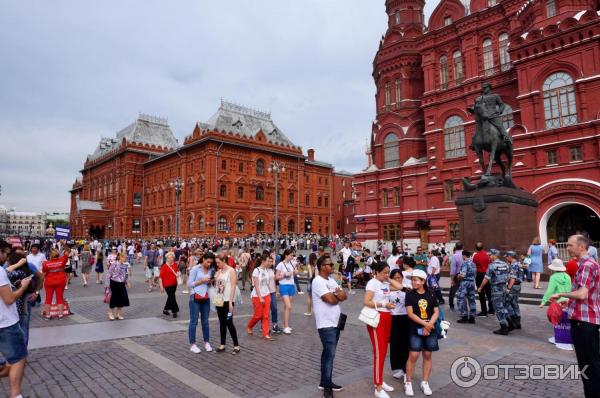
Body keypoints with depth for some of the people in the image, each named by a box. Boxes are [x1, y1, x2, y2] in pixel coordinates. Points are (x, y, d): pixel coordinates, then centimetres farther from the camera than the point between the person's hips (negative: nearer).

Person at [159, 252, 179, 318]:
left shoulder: (175, 265, 1)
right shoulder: (164, 266, -15)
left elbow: (177, 271, 21)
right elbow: (160, 277, -14)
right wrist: (161, 286, -16)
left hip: (174, 284, 6)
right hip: (167, 285, -6)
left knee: (170, 297, 16)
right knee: (172, 297, -5)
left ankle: (165, 309, 32)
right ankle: (175, 311, 6)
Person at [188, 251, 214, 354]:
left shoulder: (210, 270, 7)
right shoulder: (195, 268, -8)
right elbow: (189, 284, -10)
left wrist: (210, 282, -4)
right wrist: (201, 281, -17)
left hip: (206, 298, 5)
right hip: (195, 298, -5)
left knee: (205, 321, 12)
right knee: (194, 321, 1)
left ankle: (206, 343, 23)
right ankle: (192, 345, 11)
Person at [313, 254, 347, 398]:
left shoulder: (331, 280, 13)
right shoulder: (318, 281, -16)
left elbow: (344, 296, 9)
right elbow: (331, 300, -23)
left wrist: (337, 294, -13)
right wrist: (339, 295, -2)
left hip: (335, 322, 9)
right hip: (326, 324, -9)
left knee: (328, 353, 17)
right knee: (330, 354, -4)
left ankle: (325, 382, 28)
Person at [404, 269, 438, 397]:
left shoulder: (431, 295, 2)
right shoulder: (410, 295, -5)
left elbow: (436, 312, 2)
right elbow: (410, 314, -10)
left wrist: (429, 325, -12)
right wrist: (425, 323, -16)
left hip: (430, 329, 3)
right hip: (415, 330, -3)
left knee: (427, 355, 10)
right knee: (413, 355, -6)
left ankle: (425, 383, 24)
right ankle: (408, 383, 9)